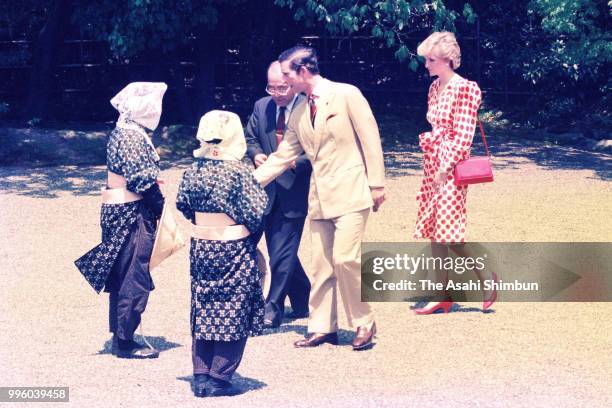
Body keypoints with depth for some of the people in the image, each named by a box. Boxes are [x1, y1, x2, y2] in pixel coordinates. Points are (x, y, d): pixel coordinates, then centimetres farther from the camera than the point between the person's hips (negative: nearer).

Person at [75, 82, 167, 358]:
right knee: (134, 279, -4)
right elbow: (142, 180, -21)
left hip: (115, 209, 10)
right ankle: (125, 342, 1)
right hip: (132, 213, -10)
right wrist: (161, 207, -10)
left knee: (122, 277, 15)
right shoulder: (134, 136, -17)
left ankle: (119, 336, 22)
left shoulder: (120, 133, 13)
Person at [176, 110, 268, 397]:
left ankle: (200, 377, 14)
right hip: (234, 251, -5)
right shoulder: (237, 171, -16)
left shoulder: (194, 171, -1)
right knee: (233, 314, 4)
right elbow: (256, 212, -17)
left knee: (204, 312, 13)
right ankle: (219, 379, 4)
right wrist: (251, 234, 2)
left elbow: (183, 205, 10)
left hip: (201, 248, 5)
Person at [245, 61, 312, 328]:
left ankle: (272, 309, 1)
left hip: (294, 192, -6)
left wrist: (295, 162, -24)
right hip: (269, 192, 6)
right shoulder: (261, 107, 7)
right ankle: (303, 301, 31)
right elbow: (250, 138, 16)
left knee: (281, 254, -7)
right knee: (281, 252, 15)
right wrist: (256, 154, -5)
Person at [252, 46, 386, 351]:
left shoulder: (347, 95, -6)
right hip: (320, 197, 7)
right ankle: (322, 327, 16)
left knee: (345, 259, -14)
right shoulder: (299, 113, 13)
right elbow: (283, 155, 18)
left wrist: (376, 184, -8)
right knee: (321, 265, 7)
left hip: (350, 193, -7)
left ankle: (364, 325, 0)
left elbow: (370, 139, -6)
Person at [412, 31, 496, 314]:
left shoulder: (464, 89, -13)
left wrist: (445, 168, -19)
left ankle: (487, 277, 9)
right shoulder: (435, 88, 11)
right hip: (432, 163, 9)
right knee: (432, 230, 7)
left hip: (451, 165, -9)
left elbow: (463, 136, -17)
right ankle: (443, 295, 12)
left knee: (447, 231, -9)